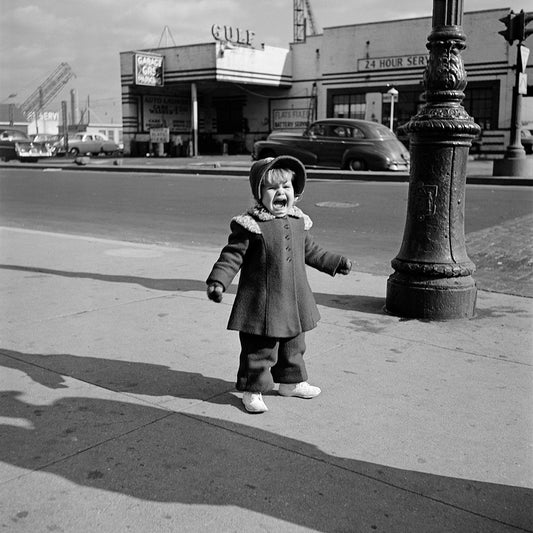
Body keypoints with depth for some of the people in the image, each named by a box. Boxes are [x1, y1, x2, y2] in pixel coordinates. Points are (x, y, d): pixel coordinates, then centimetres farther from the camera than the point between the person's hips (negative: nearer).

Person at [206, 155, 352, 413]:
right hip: (262, 304, -7)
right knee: (259, 349, 2)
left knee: (293, 345, 20)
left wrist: (336, 262, 28)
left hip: (294, 301, 7)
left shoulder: (298, 222, 7)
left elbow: (310, 251, 22)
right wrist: (217, 281, -25)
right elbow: (232, 256, -13)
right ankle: (253, 390, 17)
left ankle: (290, 381, 39)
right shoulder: (250, 225, -14)